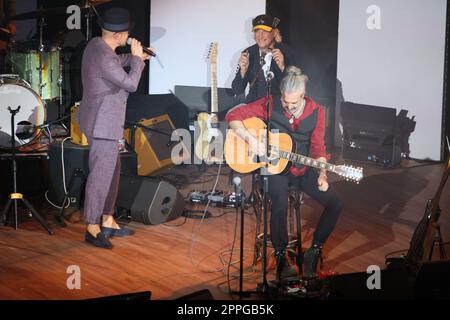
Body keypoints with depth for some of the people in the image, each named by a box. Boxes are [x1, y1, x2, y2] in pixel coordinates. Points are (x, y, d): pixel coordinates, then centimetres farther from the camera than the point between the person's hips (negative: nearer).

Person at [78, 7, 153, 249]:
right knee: (101, 174, -5)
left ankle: (107, 221, 25)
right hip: (103, 123, -11)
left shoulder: (96, 44, 5)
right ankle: (92, 229, 3)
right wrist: (136, 59, -5)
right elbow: (131, 84, -16)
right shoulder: (104, 57, -26)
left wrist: (133, 57, 19)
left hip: (102, 120, 11)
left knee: (112, 169, 17)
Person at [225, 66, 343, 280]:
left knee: (335, 204, -12)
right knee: (280, 204, -32)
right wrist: (250, 138, -23)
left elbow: (318, 148, 4)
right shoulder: (270, 105, -10)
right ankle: (281, 256, -9)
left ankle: (314, 252, 6)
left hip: (302, 169, 4)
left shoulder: (316, 112, -3)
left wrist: (322, 174, -12)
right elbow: (233, 115, -9)